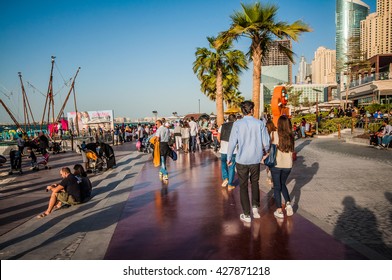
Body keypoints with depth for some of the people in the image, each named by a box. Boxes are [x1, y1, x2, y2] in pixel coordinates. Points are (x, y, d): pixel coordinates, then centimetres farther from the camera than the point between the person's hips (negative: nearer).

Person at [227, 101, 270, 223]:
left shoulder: (237, 124, -8)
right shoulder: (260, 123, -4)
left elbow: (232, 142, -8)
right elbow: (266, 142, -1)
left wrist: (229, 158, 4)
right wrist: (265, 151, 20)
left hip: (242, 160, -1)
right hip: (256, 159, 1)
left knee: (243, 186, 9)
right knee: (255, 183, 23)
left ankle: (246, 214, 14)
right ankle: (255, 206, 14)